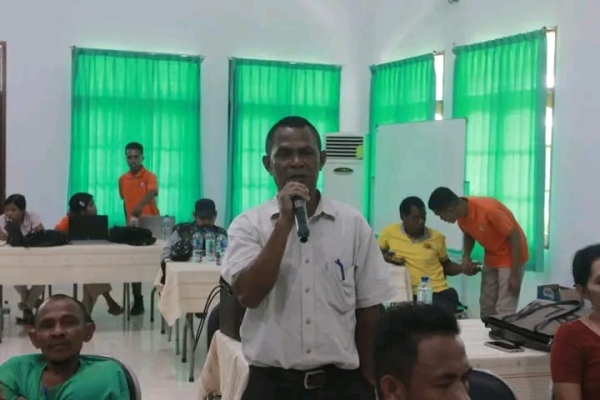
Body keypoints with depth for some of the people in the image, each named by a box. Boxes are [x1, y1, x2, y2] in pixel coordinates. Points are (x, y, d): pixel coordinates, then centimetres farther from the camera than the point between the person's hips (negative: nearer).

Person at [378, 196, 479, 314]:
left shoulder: (437, 237, 7)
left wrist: (462, 268, 1)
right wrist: (384, 257, -5)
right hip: (410, 295, -1)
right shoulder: (389, 232, 1)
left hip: (440, 293, 1)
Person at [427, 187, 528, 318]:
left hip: (510, 257, -7)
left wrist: (515, 275, -22)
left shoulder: (488, 210, -32)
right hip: (491, 257, 7)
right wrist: (466, 256, -8)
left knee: (504, 310, -10)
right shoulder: (461, 214, -10)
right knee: (486, 307, 9)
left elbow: (515, 237, -24)